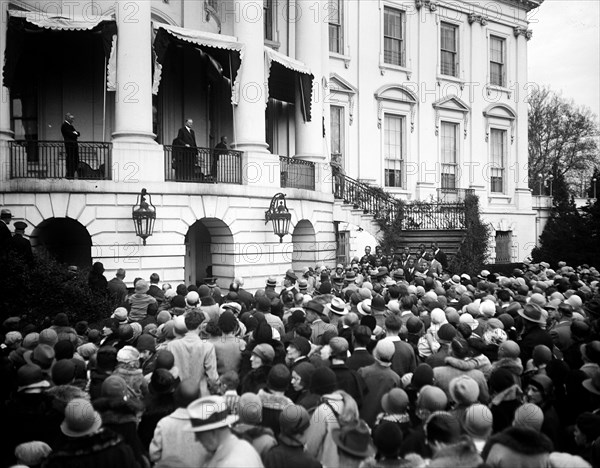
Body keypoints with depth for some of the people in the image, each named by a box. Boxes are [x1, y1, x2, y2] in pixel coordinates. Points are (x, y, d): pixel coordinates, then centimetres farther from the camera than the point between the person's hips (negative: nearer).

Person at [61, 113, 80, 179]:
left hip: (74, 145, 9)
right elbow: (70, 134, -17)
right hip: (69, 144, -9)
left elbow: (78, 134, 15)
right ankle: (69, 175, -4)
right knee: (70, 160, -8)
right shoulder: (64, 125, -7)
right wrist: (75, 134, 0)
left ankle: (72, 174, 13)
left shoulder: (70, 125, 23)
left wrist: (76, 133, -4)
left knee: (76, 160, 8)